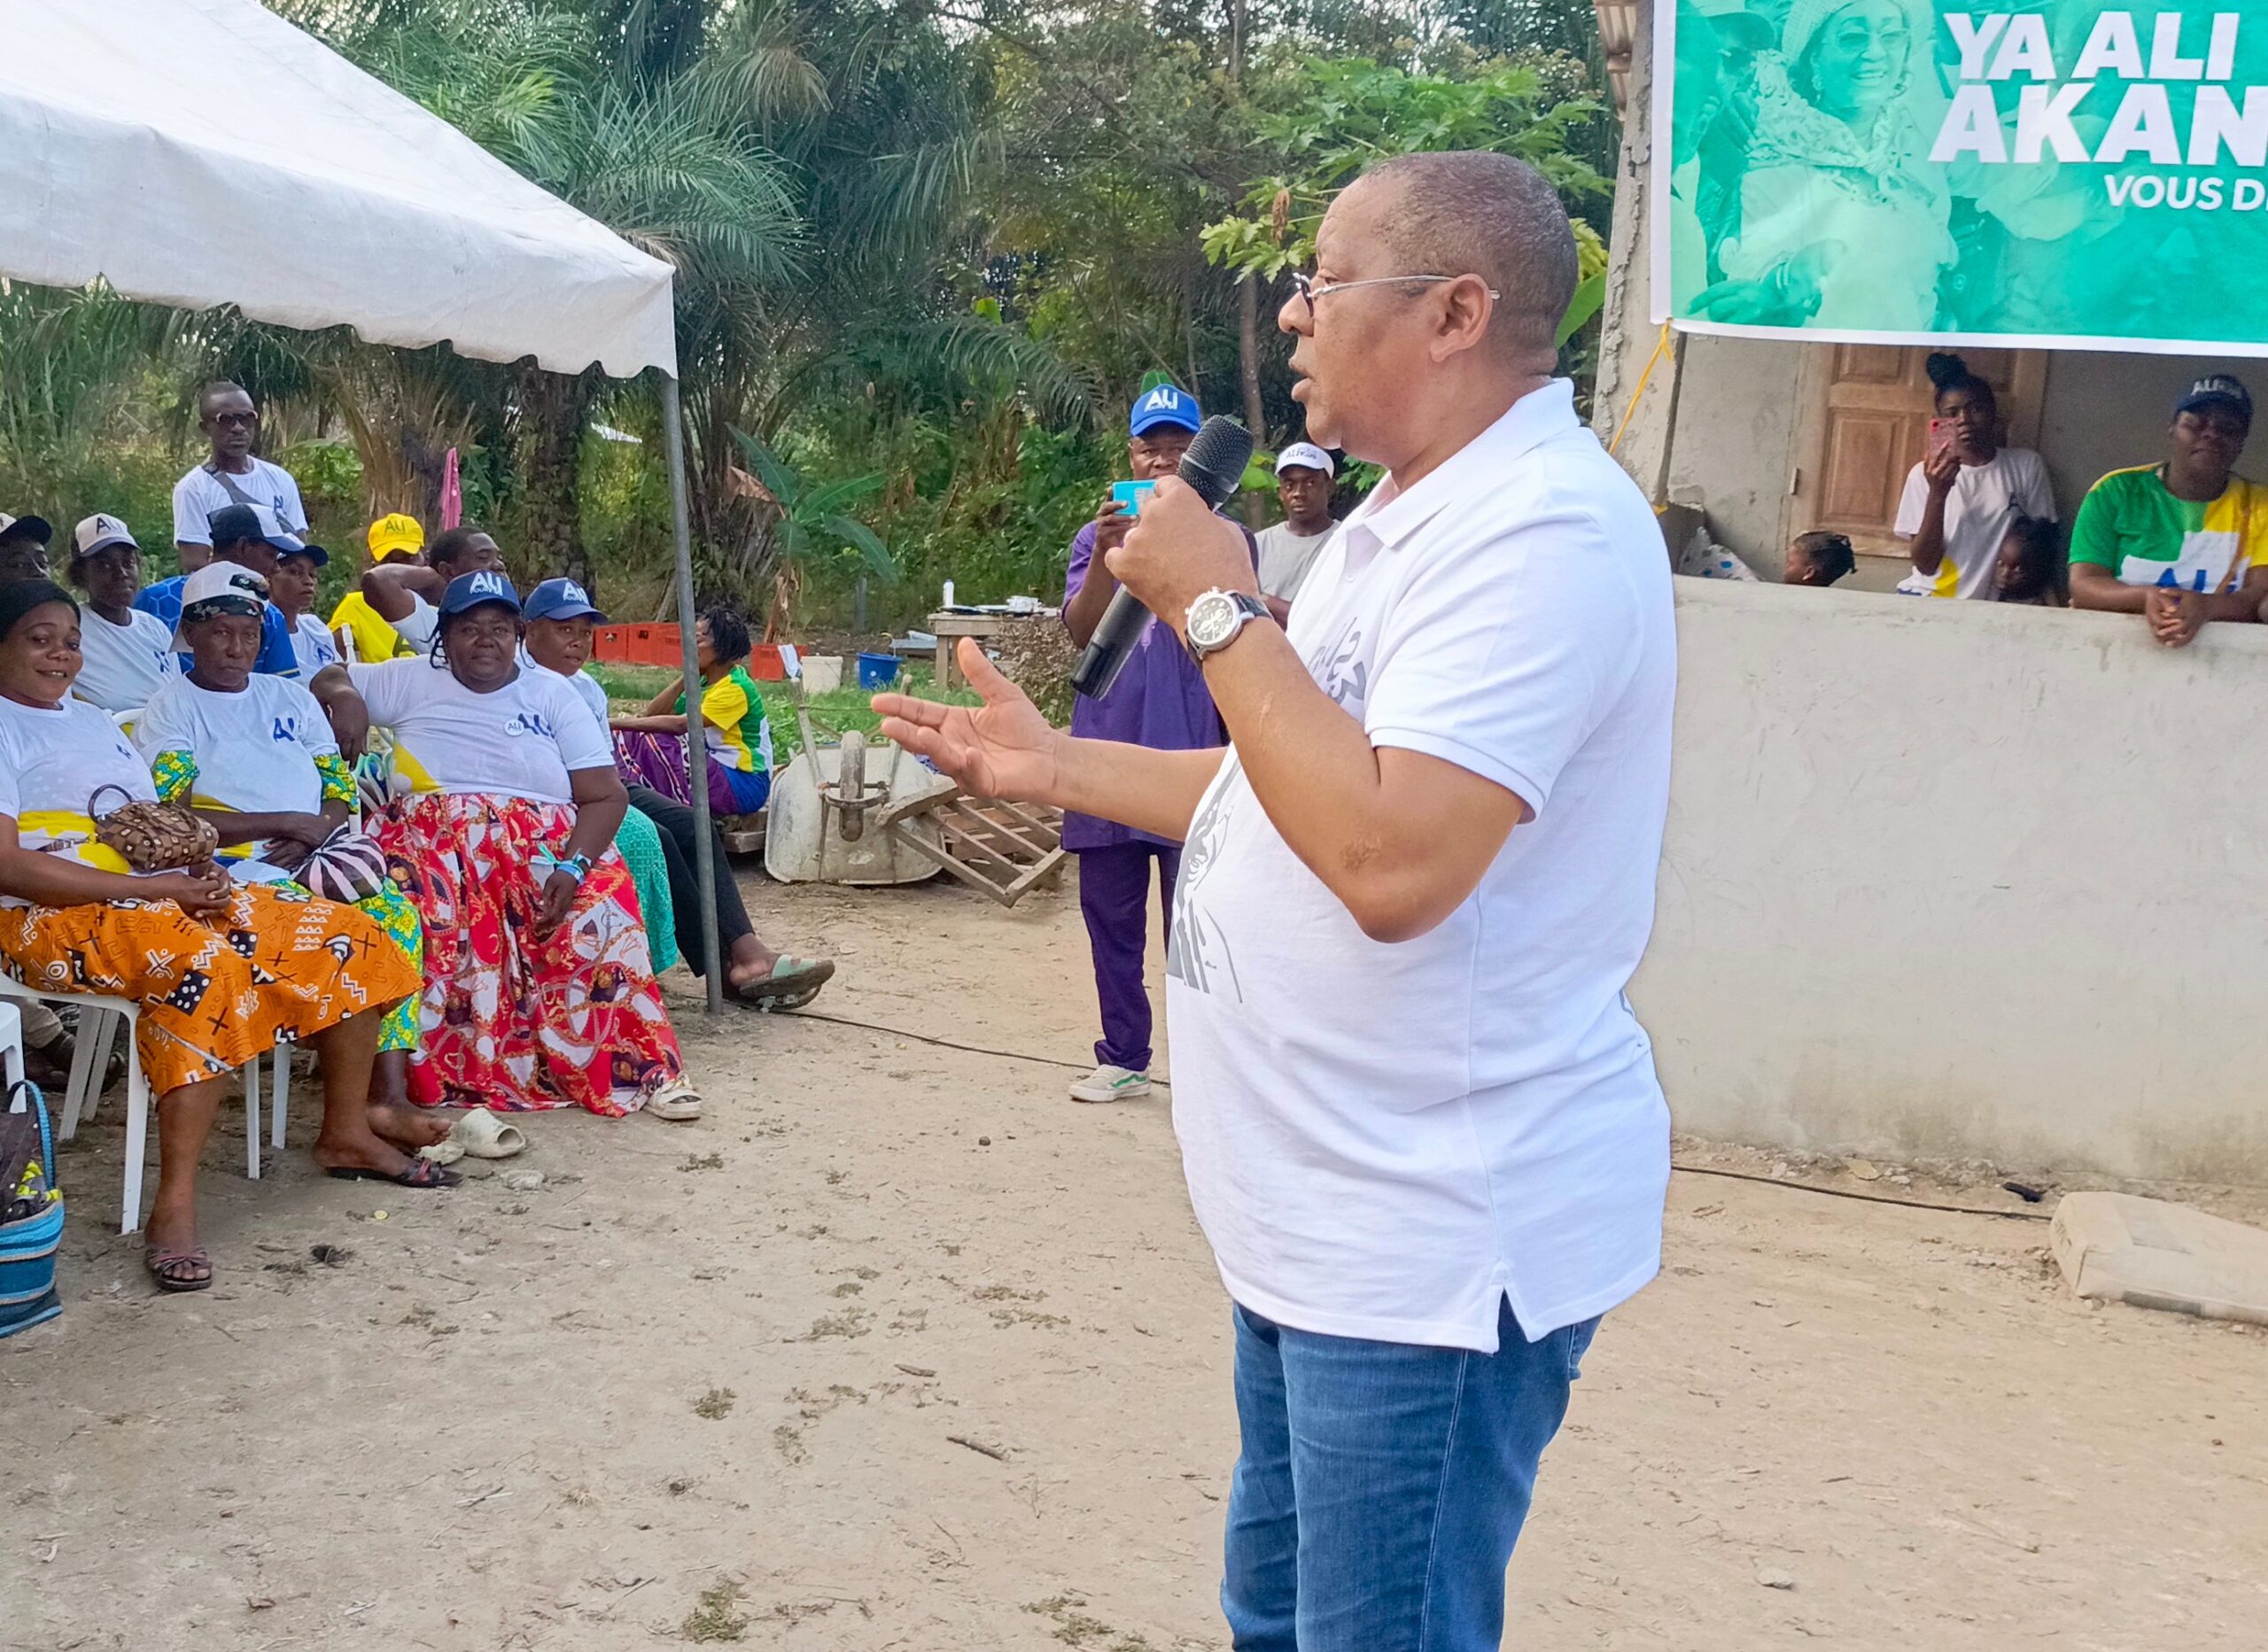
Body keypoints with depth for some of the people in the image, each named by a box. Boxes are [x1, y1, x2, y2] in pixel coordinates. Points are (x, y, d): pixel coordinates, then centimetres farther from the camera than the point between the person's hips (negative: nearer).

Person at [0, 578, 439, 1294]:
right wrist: (156, 888, -19)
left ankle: (347, 1132, 11)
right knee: (205, 965, -40)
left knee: (349, 939, -1)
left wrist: (199, 871, -4)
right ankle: (174, 1209, -38)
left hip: (167, 895, 8)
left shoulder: (95, 723, 23)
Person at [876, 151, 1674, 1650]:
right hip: (1331, 1215, 10)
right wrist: (1049, 765, 18)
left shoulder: (1546, 533, -21)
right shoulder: (1412, 517, 13)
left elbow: (1392, 860, -32)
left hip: (1435, 1242, -10)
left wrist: (1218, 608, -22)